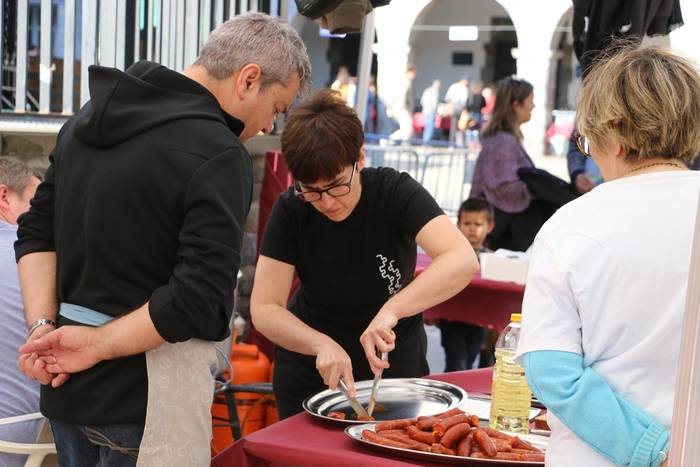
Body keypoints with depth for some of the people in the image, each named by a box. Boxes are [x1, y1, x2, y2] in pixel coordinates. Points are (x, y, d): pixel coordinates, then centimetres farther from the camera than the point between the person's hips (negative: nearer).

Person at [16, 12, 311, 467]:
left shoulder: (91, 117, 8)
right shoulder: (220, 155, -18)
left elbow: (37, 233, 8)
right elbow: (203, 302, -24)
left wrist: (44, 326, -2)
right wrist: (98, 344, -13)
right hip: (141, 394, -7)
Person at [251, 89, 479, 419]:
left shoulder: (396, 192, -22)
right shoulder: (290, 210, -18)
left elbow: (463, 261, -36)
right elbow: (264, 308, -20)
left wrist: (391, 310, -50)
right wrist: (322, 345, -38)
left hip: (396, 364, 0)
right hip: (310, 372, 1)